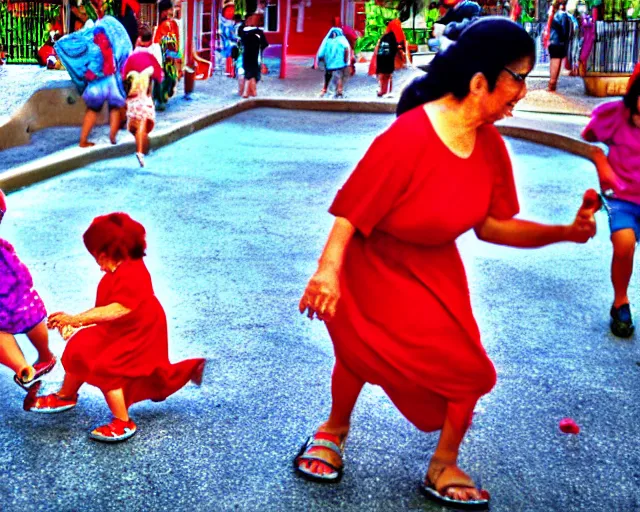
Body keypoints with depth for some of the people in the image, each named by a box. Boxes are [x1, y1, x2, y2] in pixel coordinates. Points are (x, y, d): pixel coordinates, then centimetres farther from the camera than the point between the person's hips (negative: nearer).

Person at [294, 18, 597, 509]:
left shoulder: (490, 144, -9)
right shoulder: (407, 138, -31)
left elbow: (491, 225, -4)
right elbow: (351, 210, -27)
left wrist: (563, 232, -13)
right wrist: (329, 268, -38)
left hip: (437, 271, 6)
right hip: (375, 269, -6)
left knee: (467, 367, 0)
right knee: (361, 354, 5)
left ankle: (444, 467, 22)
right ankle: (335, 430, 38)